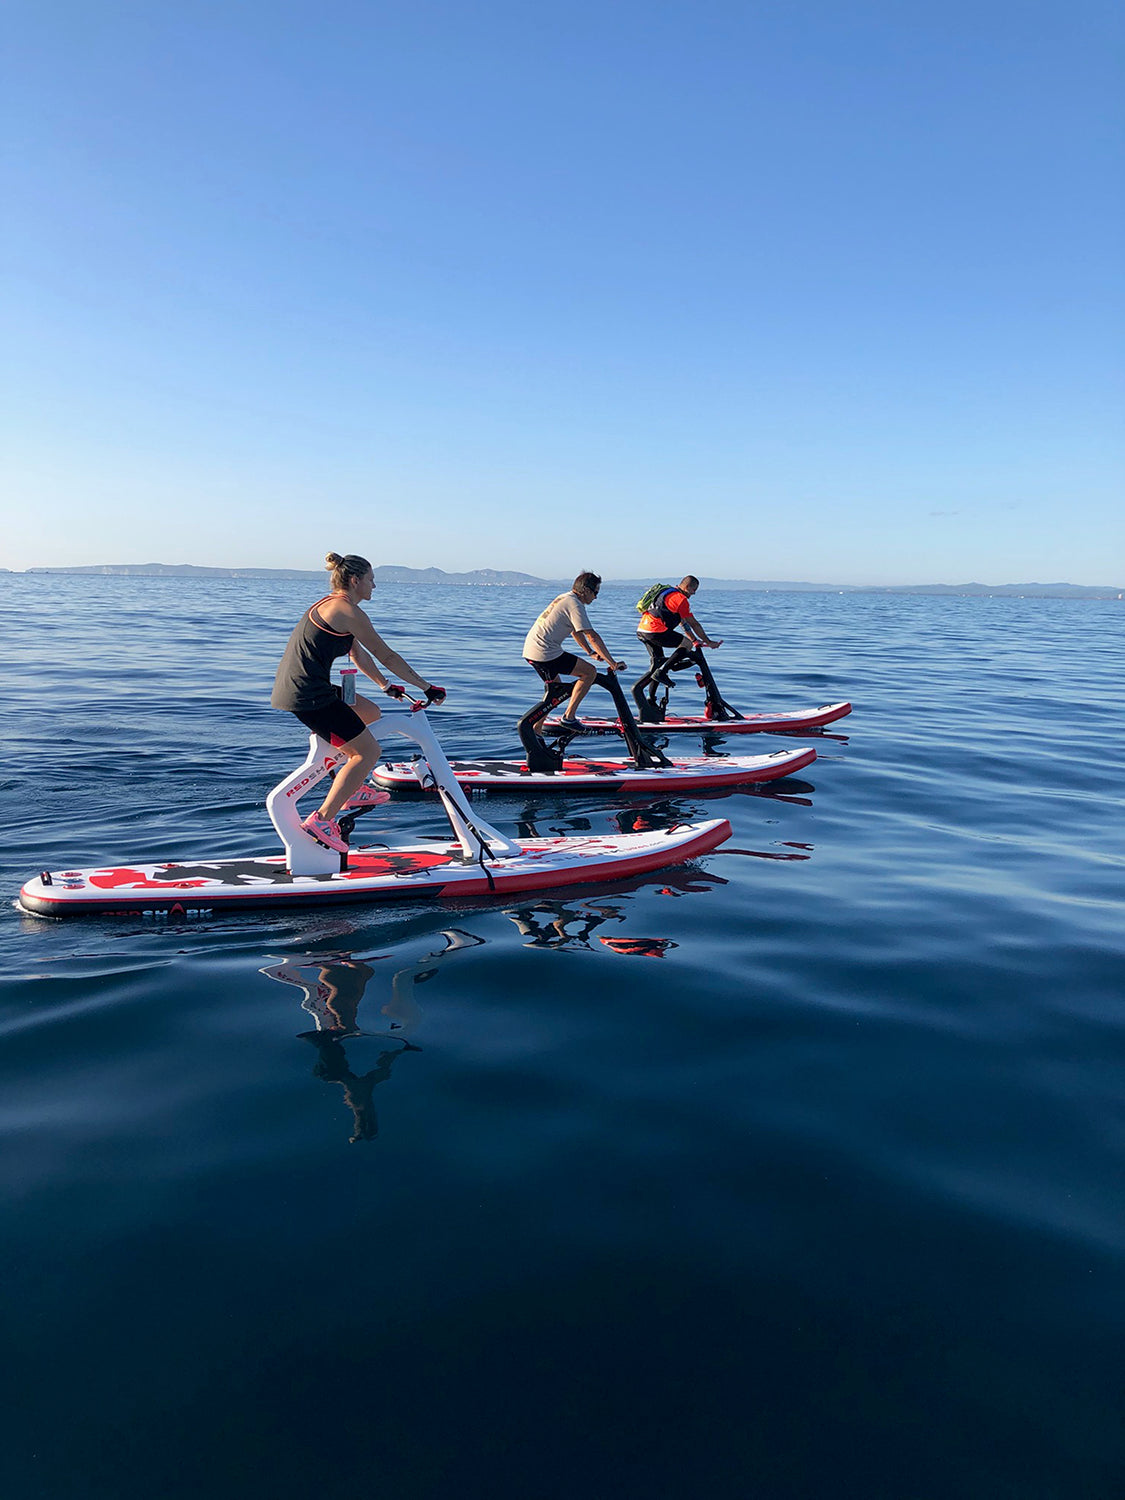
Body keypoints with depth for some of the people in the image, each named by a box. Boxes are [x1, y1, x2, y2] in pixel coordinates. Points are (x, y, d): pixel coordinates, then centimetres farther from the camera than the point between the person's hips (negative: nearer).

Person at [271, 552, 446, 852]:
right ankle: (321, 820, -8)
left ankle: (351, 792, 30)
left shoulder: (330, 604, 19)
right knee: (369, 751, -5)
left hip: (292, 688, 11)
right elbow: (386, 656, -9)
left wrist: (385, 685, 35)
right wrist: (426, 687, -1)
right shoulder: (347, 611, -12)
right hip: (309, 695, -11)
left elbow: (358, 654, 28)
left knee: (370, 714, 26)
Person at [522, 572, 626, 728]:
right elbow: (592, 636, -15)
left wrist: (591, 652, 29)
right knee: (590, 672, -5)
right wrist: (612, 663, -12)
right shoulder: (575, 605, -11)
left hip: (529, 651, 10)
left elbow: (575, 630, 30)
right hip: (546, 653, -10)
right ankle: (569, 717, -6)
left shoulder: (564, 598, 19)